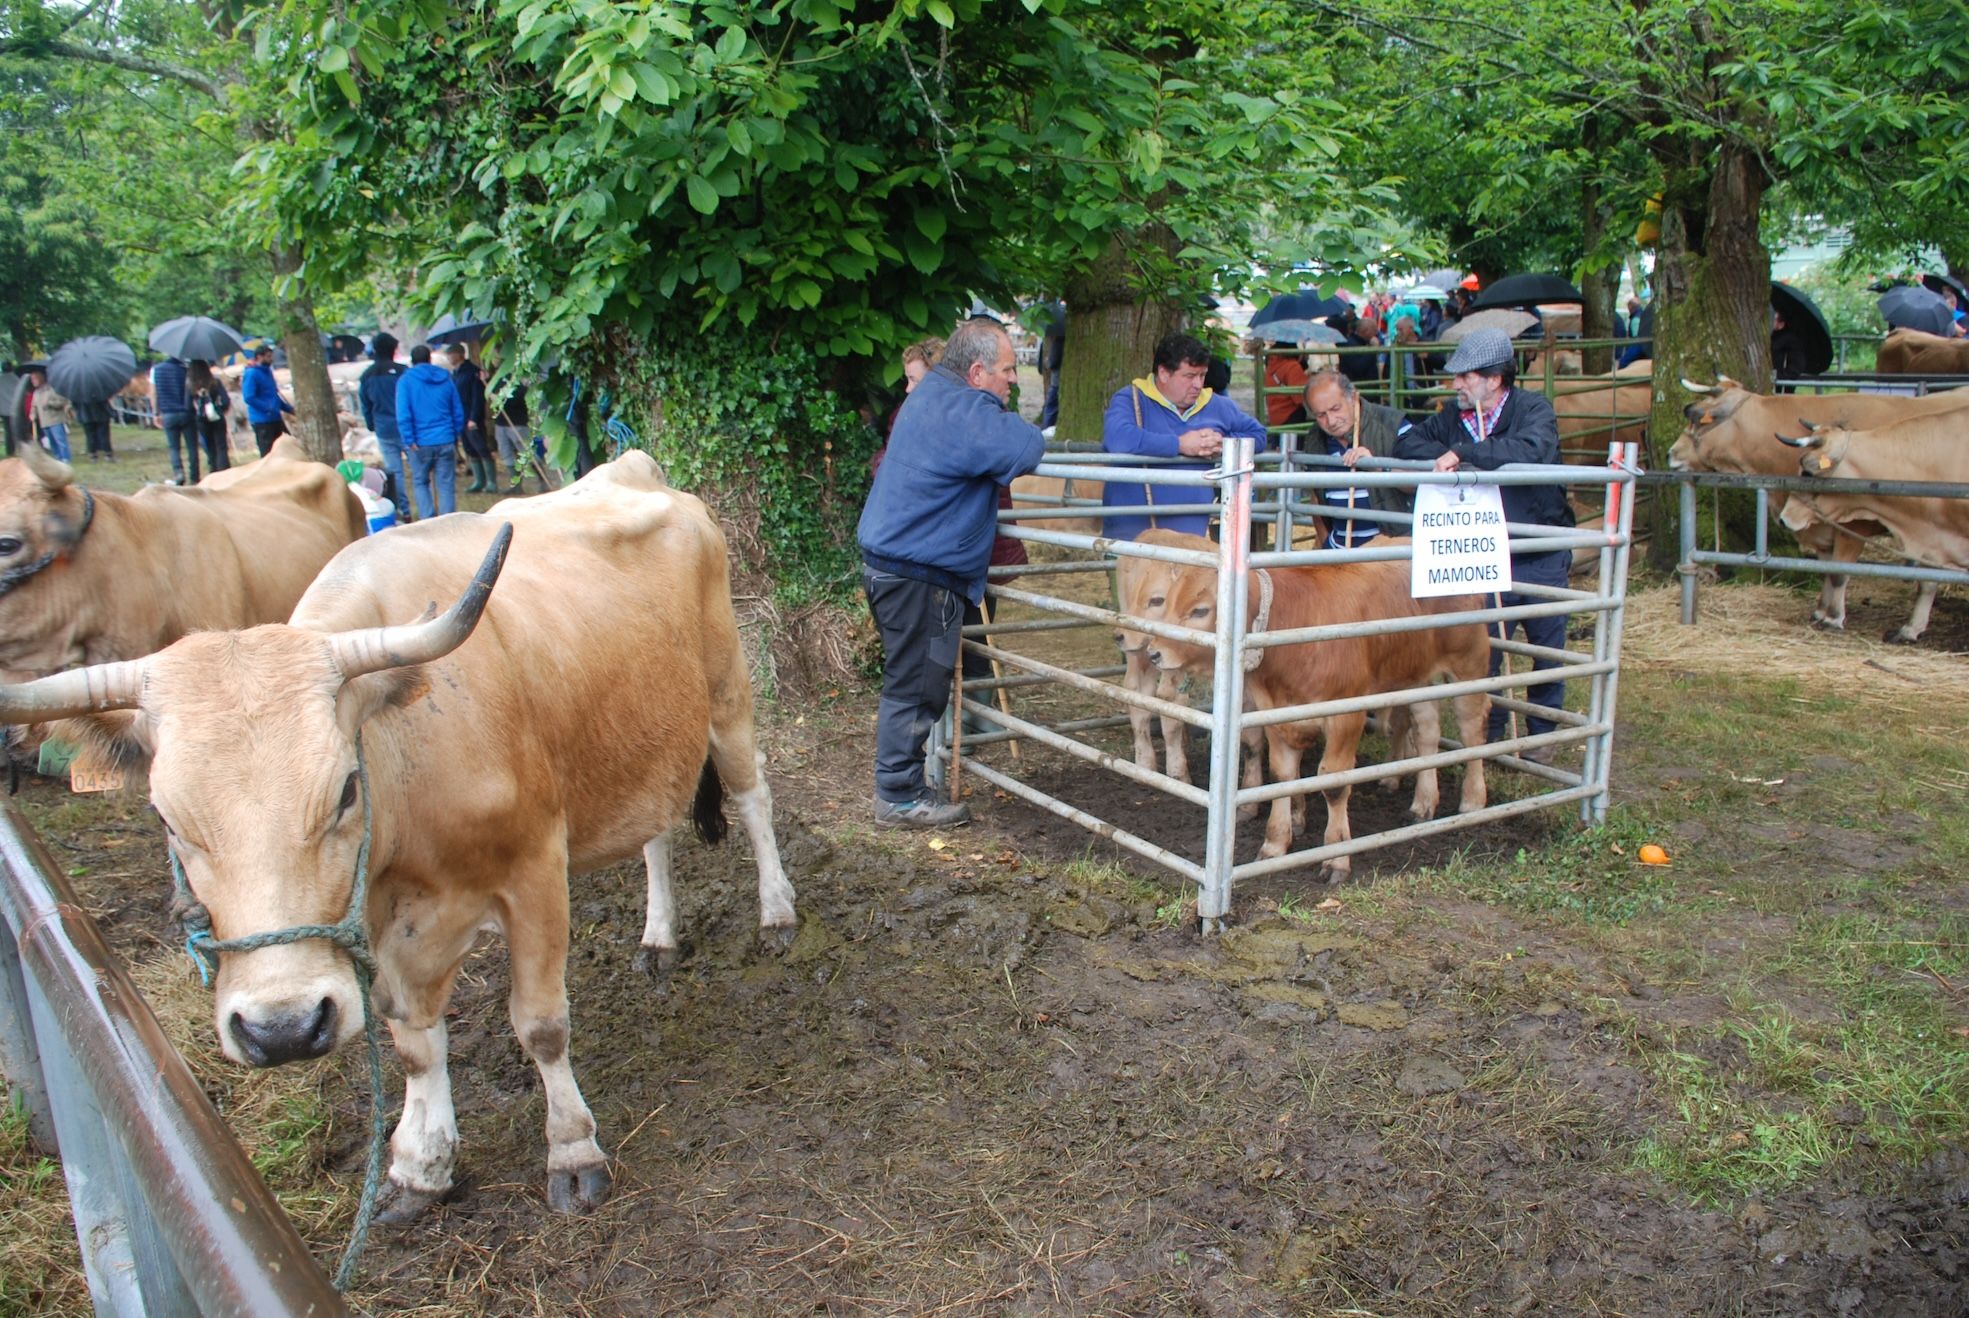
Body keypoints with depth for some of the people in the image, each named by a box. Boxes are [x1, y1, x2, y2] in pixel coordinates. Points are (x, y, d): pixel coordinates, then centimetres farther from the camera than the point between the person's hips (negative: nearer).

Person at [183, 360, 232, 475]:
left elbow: (188, 406, -5)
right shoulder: (214, 381, -7)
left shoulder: (189, 384, -4)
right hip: (217, 418, -1)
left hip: (201, 420, 2)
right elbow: (226, 400, -11)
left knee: (210, 449, 12)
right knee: (221, 447, 2)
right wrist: (220, 409, 8)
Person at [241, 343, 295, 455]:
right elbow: (249, 398, -21)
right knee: (267, 454, -5)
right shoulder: (251, 374, -12)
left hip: (275, 419, 9)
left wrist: (290, 408, 16)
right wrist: (270, 408, -24)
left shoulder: (267, 371, 15)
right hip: (262, 421, -9)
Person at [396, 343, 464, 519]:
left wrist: (409, 441, -9)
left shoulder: (406, 380, -2)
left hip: (420, 444, -2)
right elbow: (458, 411, 9)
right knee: (446, 484, 4)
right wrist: (456, 436, 15)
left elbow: (403, 414, -11)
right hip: (445, 441, 2)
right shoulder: (445, 378, 7)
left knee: (420, 482, 12)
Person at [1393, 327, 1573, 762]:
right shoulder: (1454, 417, 3)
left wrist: (1462, 453, -36)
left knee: (1547, 648, 10)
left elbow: (1530, 450, -34)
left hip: (1542, 558, -3)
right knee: (1484, 648, 7)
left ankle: (1542, 733, 27)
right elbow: (1407, 443, 4)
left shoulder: (1533, 410, -13)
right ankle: (1489, 733, 23)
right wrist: (1440, 455, -15)